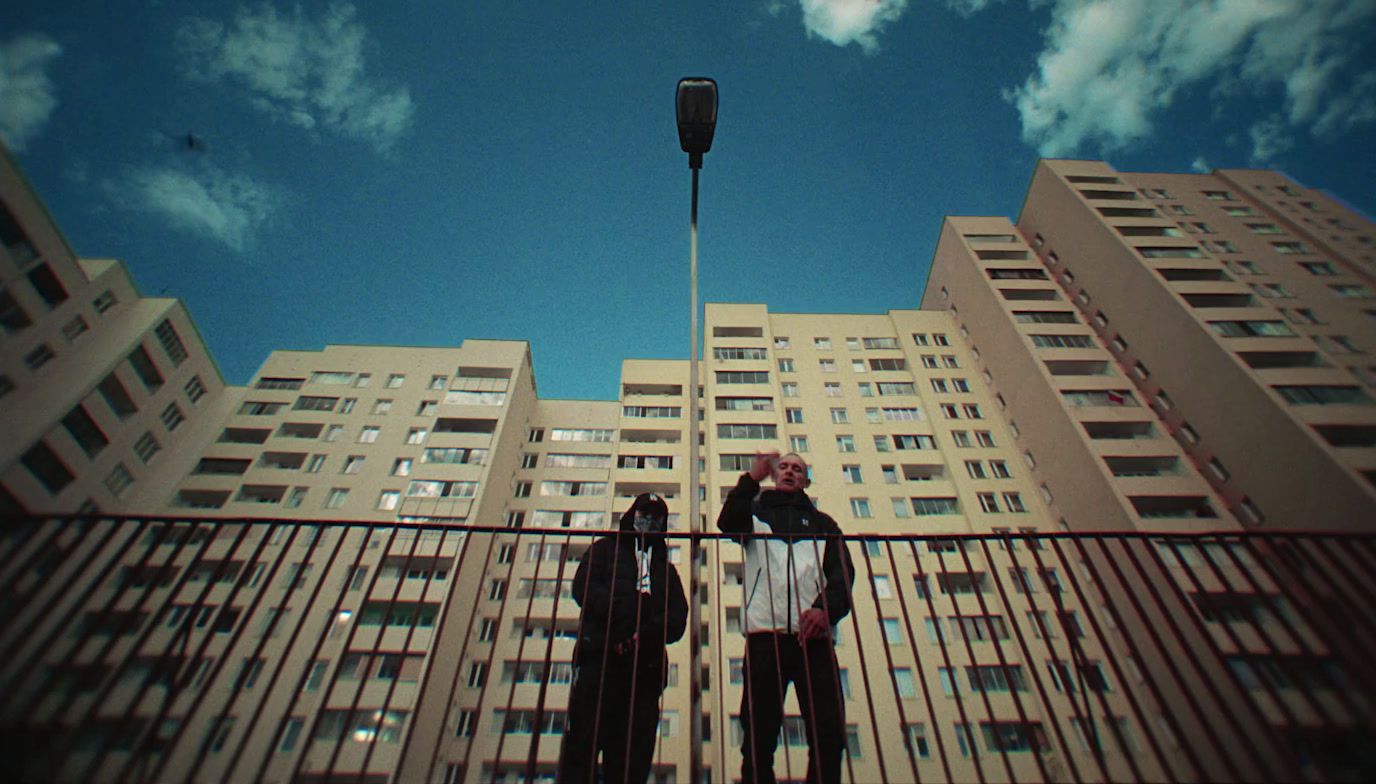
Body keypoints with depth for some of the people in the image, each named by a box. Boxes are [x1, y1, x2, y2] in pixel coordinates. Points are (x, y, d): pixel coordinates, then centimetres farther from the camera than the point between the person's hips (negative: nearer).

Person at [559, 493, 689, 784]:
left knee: (633, 756, -3)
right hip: (600, 655, -2)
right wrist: (625, 614, -13)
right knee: (584, 737, -14)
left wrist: (648, 634, -11)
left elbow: (678, 618, 12)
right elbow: (584, 587, 4)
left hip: (646, 664, 2)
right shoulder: (605, 549, 23)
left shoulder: (666, 568, 28)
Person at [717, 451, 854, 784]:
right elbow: (727, 523, -1)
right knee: (759, 734, -3)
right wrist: (752, 479, -13)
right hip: (765, 632, -1)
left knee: (829, 734, -6)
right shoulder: (756, 512, 23)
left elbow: (843, 570, 10)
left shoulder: (822, 522, 25)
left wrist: (826, 607, -10)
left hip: (813, 633, 1)